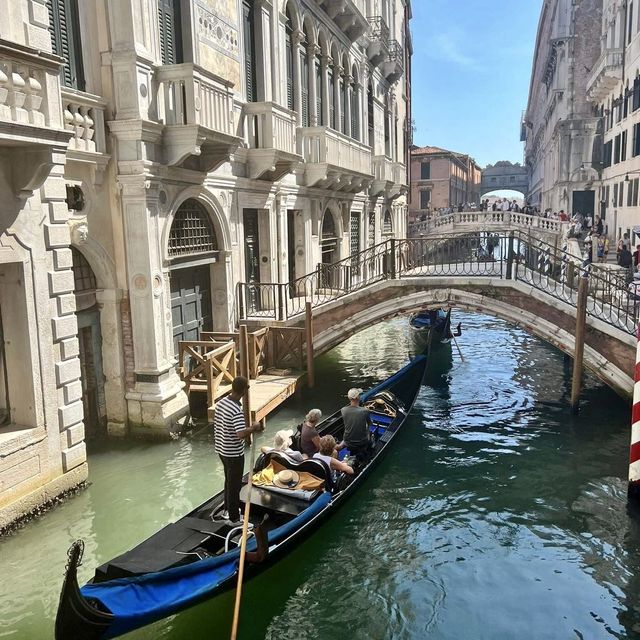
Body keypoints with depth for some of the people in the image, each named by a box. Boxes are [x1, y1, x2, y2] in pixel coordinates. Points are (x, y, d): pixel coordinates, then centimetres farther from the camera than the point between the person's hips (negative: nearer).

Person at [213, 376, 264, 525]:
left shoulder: (221, 403, -1)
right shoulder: (237, 410, -28)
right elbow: (241, 434, -34)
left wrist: (248, 427, 11)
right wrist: (253, 428, -18)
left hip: (222, 449, 9)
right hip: (234, 454, -9)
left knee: (229, 480, 25)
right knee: (235, 485, 6)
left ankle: (228, 510, 41)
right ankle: (234, 519, 18)